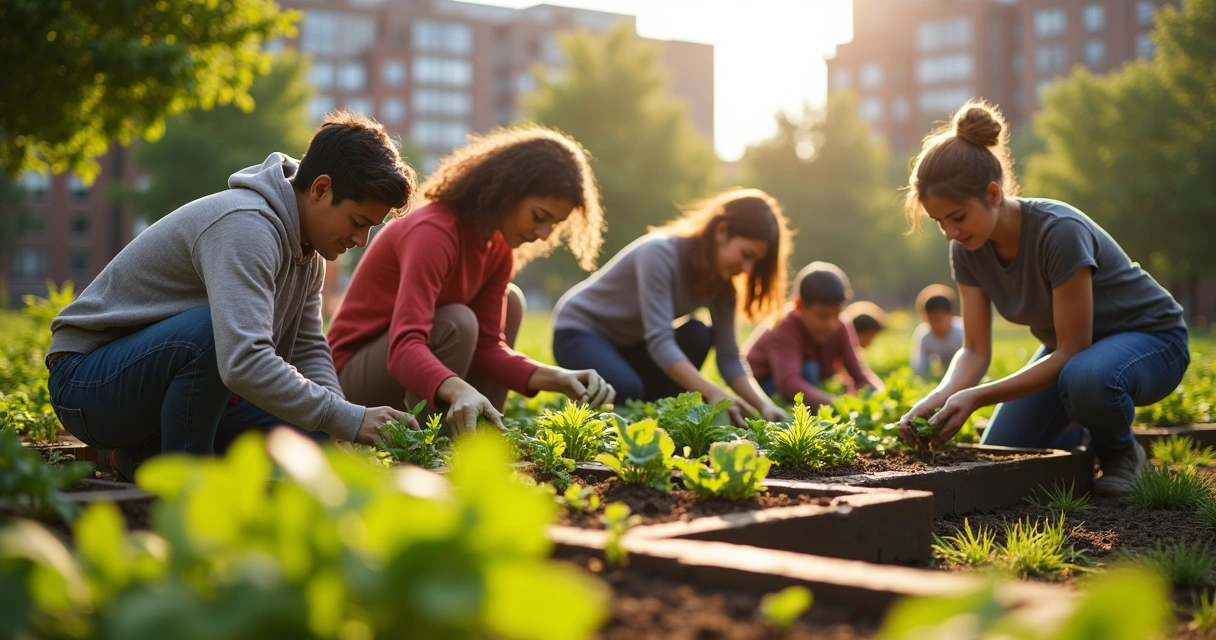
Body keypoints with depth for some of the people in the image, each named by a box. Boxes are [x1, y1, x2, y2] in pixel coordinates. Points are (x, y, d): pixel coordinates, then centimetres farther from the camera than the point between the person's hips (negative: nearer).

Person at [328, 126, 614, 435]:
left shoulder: (499, 248, -2)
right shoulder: (434, 232, -28)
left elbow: (487, 345, -7)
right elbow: (404, 347, -39)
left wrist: (555, 378, -21)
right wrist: (458, 389, -57)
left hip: (411, 364, 8)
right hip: (355, 369, -8)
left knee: (509, 301, 2)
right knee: (458, 325, -29)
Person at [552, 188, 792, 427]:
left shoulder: (722, 282, -8)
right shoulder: (661, 253, -30)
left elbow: (728, 357, -11)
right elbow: (659, 341, -38)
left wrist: (764, 405, -27)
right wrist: (712, 393, -48)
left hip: (630, 343, 7)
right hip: (580, 328, -7)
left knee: (697, 334, -19)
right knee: (627, 389, -34)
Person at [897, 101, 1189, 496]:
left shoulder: (1059, 233, -34)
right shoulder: (968, 249, -13)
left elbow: (1072, 351, -30)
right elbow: (975, 350, -11)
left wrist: (975, 397, -36)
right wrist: (941, 396, -33)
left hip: (1149, 339, -6)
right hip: (1067, 348, 6)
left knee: (1086, 378, -41)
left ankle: (1120, 453, -8)